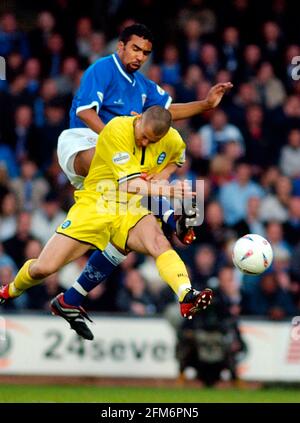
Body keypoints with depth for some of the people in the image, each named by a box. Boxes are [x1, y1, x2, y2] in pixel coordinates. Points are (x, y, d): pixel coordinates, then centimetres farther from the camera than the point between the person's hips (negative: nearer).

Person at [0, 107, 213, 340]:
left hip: (130, 211, 3)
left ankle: (187, 297, -52)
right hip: (94, 204, -3)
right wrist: (168, 190, -36)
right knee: (43, 268, -5)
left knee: (159, 242, -32)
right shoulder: (117, 129, -18)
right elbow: (131, 184, -25)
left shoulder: (173, 141, -2)